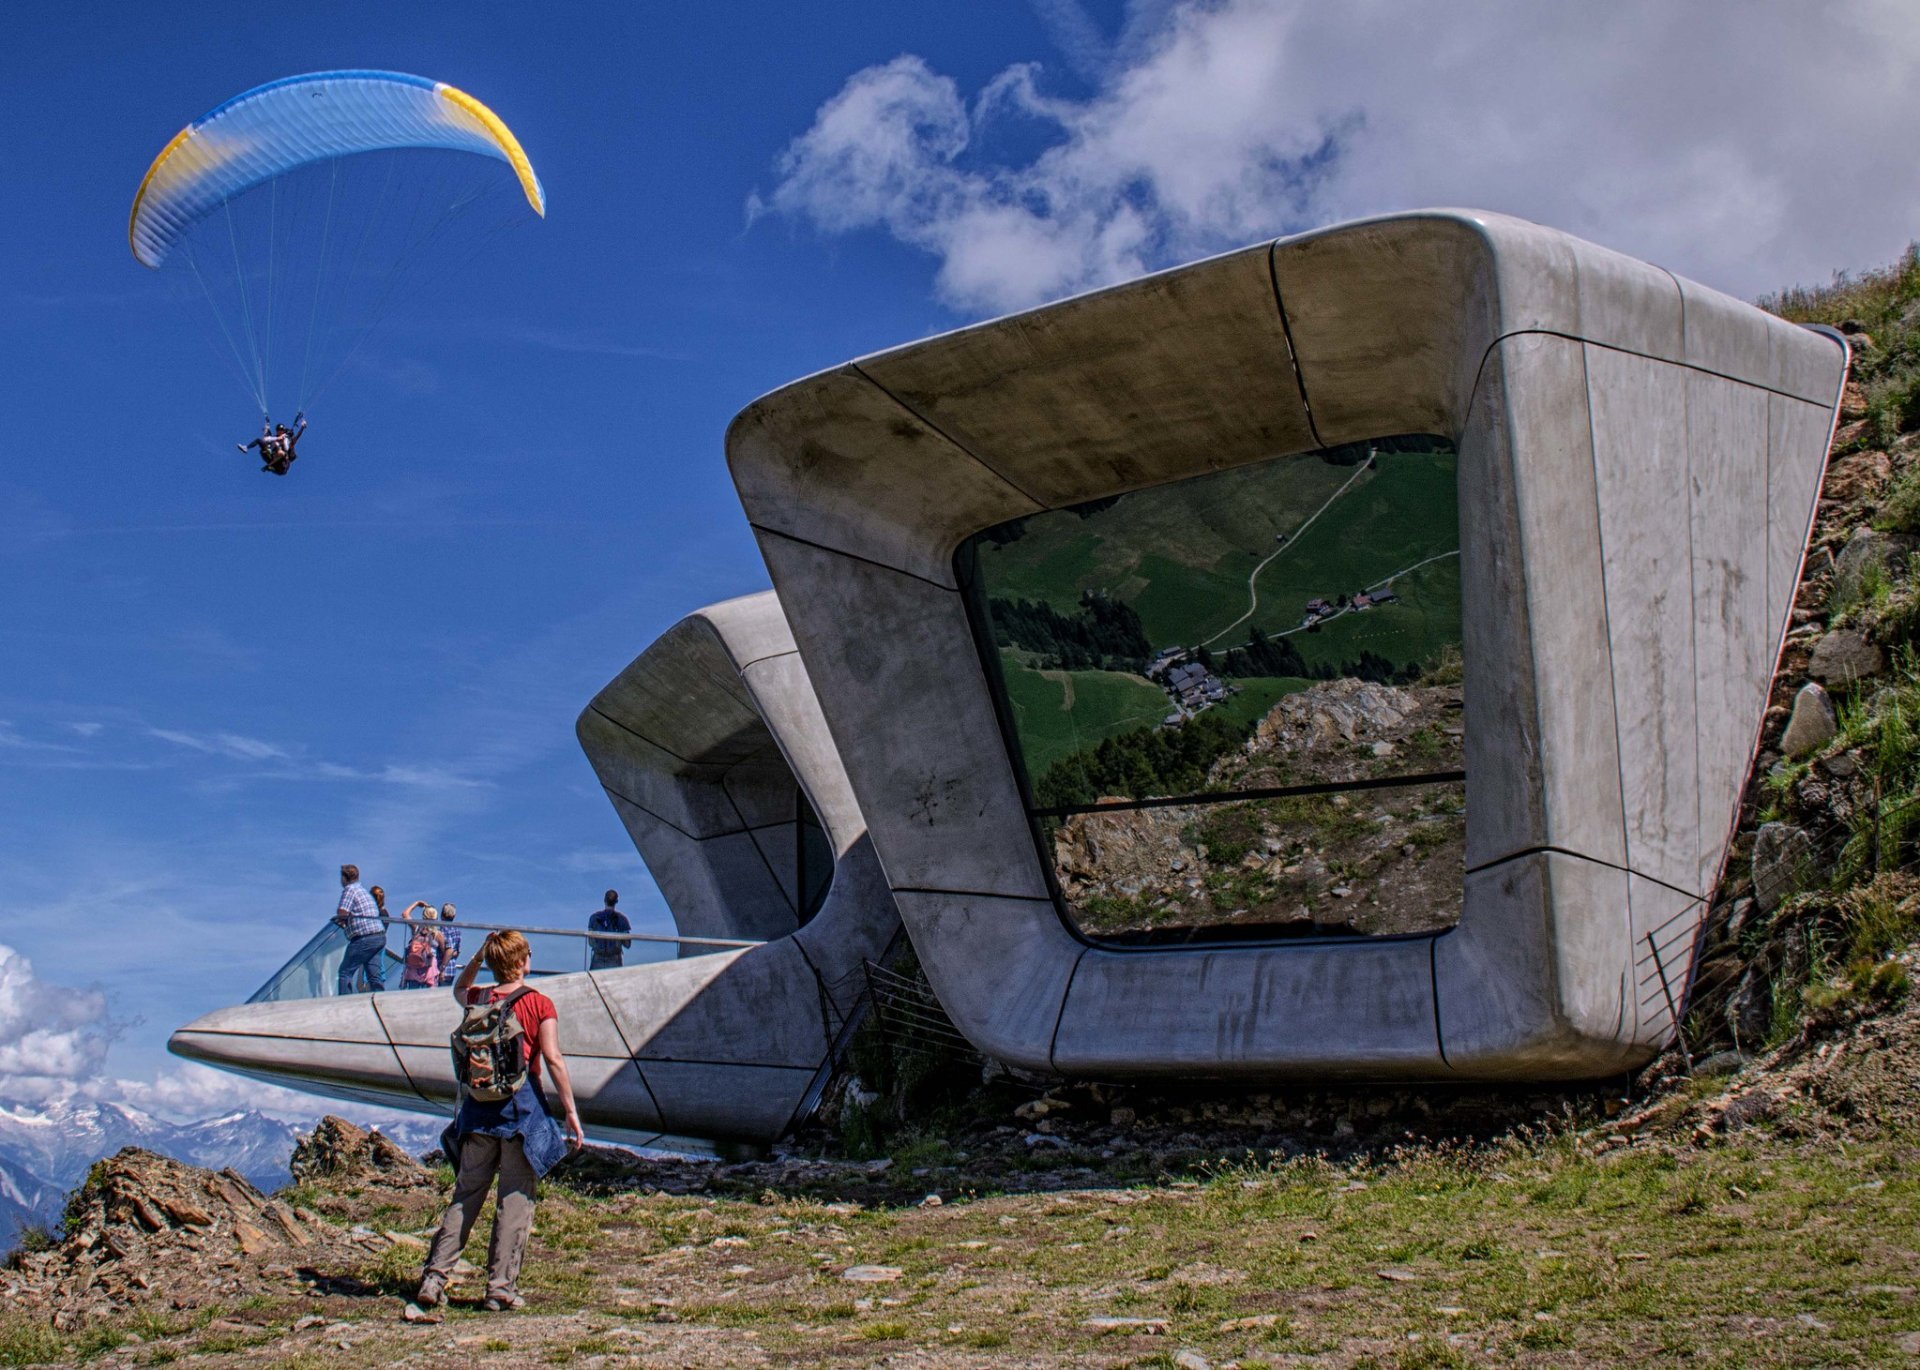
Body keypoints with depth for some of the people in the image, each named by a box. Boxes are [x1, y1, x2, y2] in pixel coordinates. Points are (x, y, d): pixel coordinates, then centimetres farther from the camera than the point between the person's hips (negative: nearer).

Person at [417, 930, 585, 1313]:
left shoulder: (476, 1001, 8)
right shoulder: (539, 1005, -5)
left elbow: (459, 989, 34)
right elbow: (553, 1059, -11)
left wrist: (478, 958, 21)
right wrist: (571, 1112, -9)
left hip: (477, 1108, 4)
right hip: (522, 1107, -4)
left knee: (465, 1194, 13)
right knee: (516, 1199, 1)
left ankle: (434, 1277, 8)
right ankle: (501, 1287, 0)